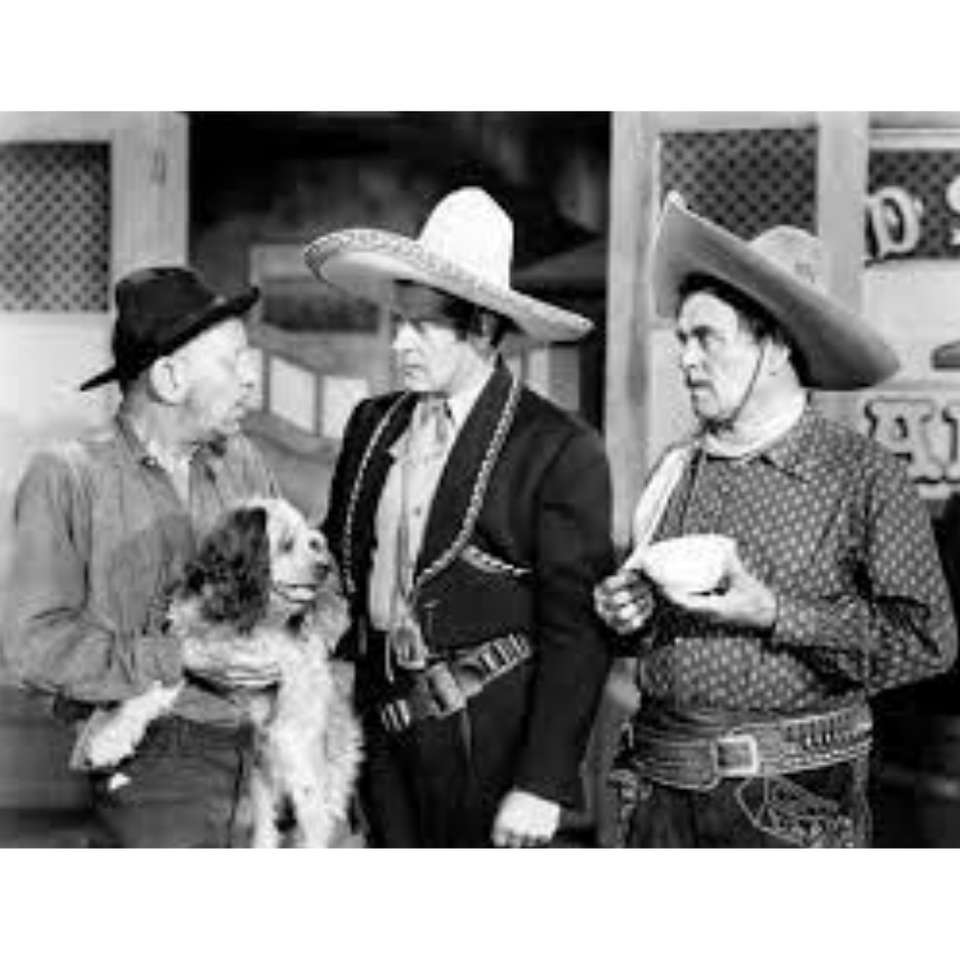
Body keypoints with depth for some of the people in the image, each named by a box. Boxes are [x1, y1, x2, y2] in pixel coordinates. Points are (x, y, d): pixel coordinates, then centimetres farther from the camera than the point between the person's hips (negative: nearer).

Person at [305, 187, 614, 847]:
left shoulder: (561, 451, -10)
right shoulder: (371, 424, 9)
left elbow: (575, 632, -12)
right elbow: (340, 566, 14)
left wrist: (542, 785, -16)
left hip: (491, 744, -5)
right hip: (384, 735, 6)